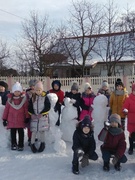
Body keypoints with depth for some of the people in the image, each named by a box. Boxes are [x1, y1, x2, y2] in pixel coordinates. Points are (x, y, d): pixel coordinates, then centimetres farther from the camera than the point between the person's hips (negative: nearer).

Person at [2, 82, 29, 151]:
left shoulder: (24, 98, -5)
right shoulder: (10, 99, 0)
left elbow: (26, 108, -5)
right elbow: (6, 109, 4)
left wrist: (27, 117, -8)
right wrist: (4, 119, 5)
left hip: (21, 120, -2)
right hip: (11, 120, 2)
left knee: (21, 133, 6)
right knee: (13, 133, 12)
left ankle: (20, 145, 16)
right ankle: (14, 144, 26)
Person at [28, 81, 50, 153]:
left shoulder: (45, 97, -4)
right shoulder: (33, 97, 5)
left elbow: (48, 107, -8)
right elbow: (30, 107, 7)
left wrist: (42, 114, -14)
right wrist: (32, 114, -8)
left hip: (43, 116, -2)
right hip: (34, 116, 2)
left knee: (42, 130, 4)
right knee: (34, 130, 0)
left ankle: (42, 143, 23)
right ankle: (32, 144, 15)